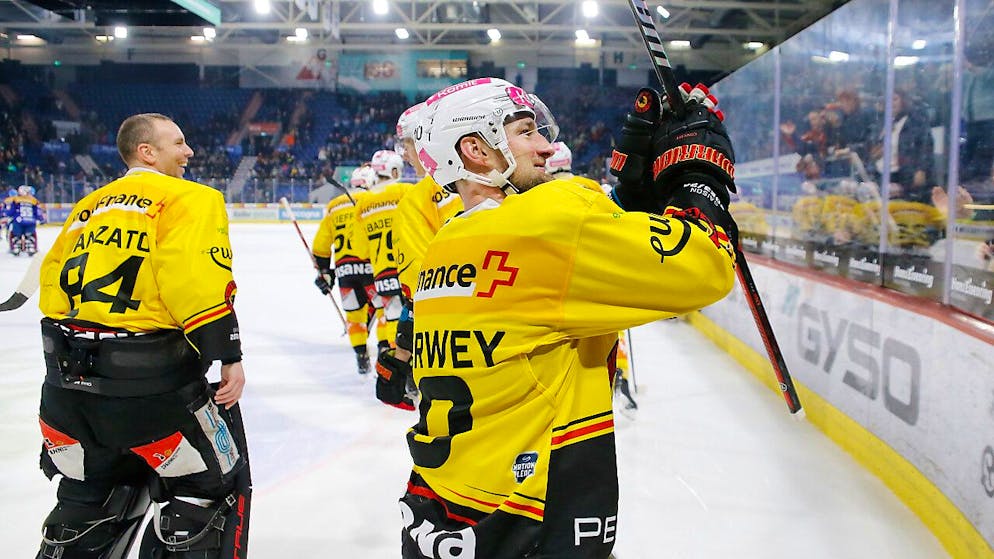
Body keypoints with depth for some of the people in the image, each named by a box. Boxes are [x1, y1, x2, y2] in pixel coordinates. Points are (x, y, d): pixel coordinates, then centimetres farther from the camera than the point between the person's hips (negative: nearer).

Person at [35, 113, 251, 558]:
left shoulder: (90, 206, 19)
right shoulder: (188, 199, -2)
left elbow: (53, 283, 20)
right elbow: (197, 278, -18)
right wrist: (228, 355, -14)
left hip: (68, 381, 7)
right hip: (149, 380, -7)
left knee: (90, 497, 26)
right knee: (213, 488, 11)